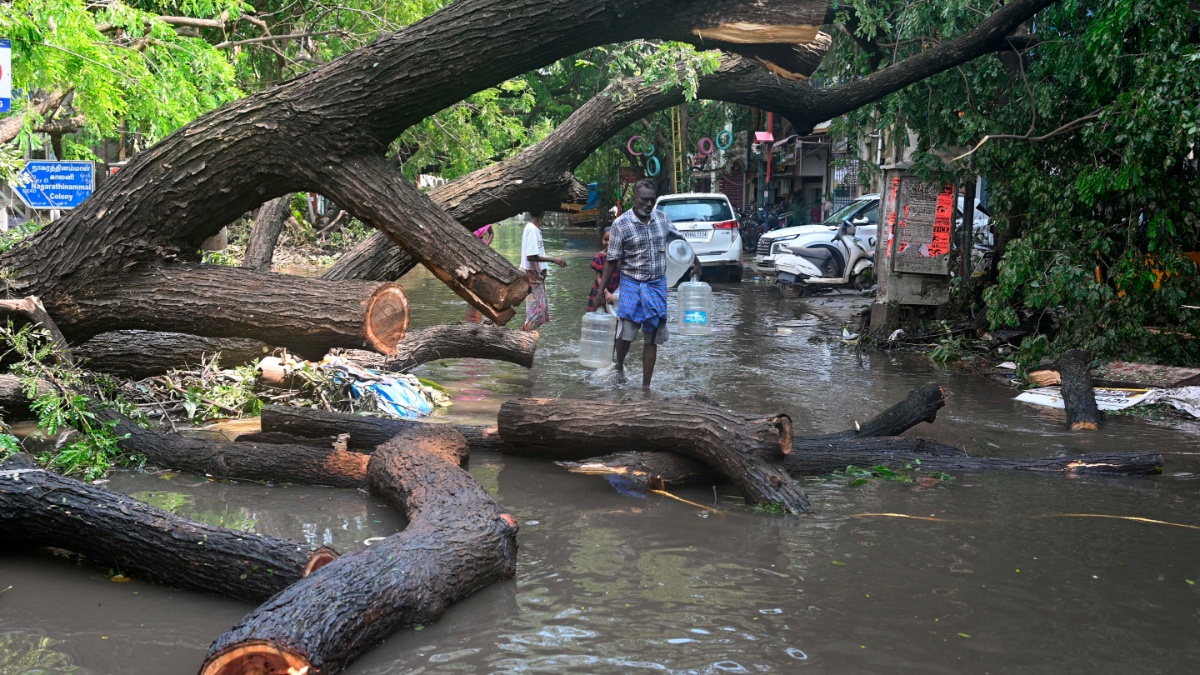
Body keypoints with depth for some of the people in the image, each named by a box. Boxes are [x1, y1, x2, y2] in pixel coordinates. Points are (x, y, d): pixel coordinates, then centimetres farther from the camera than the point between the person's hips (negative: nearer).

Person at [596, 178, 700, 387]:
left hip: (658, 285, 4)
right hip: (632, 284, -4)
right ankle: (619, 366, 20)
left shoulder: (661, 217, 2)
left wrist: (695, 260, 20)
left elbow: (679, 238, 21)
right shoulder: (620, 224, -10)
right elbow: (612, 261, -6)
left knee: (652, 339, 5)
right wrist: (600, 290, -8)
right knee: (626, 334, -12)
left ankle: (646, 386, 13)